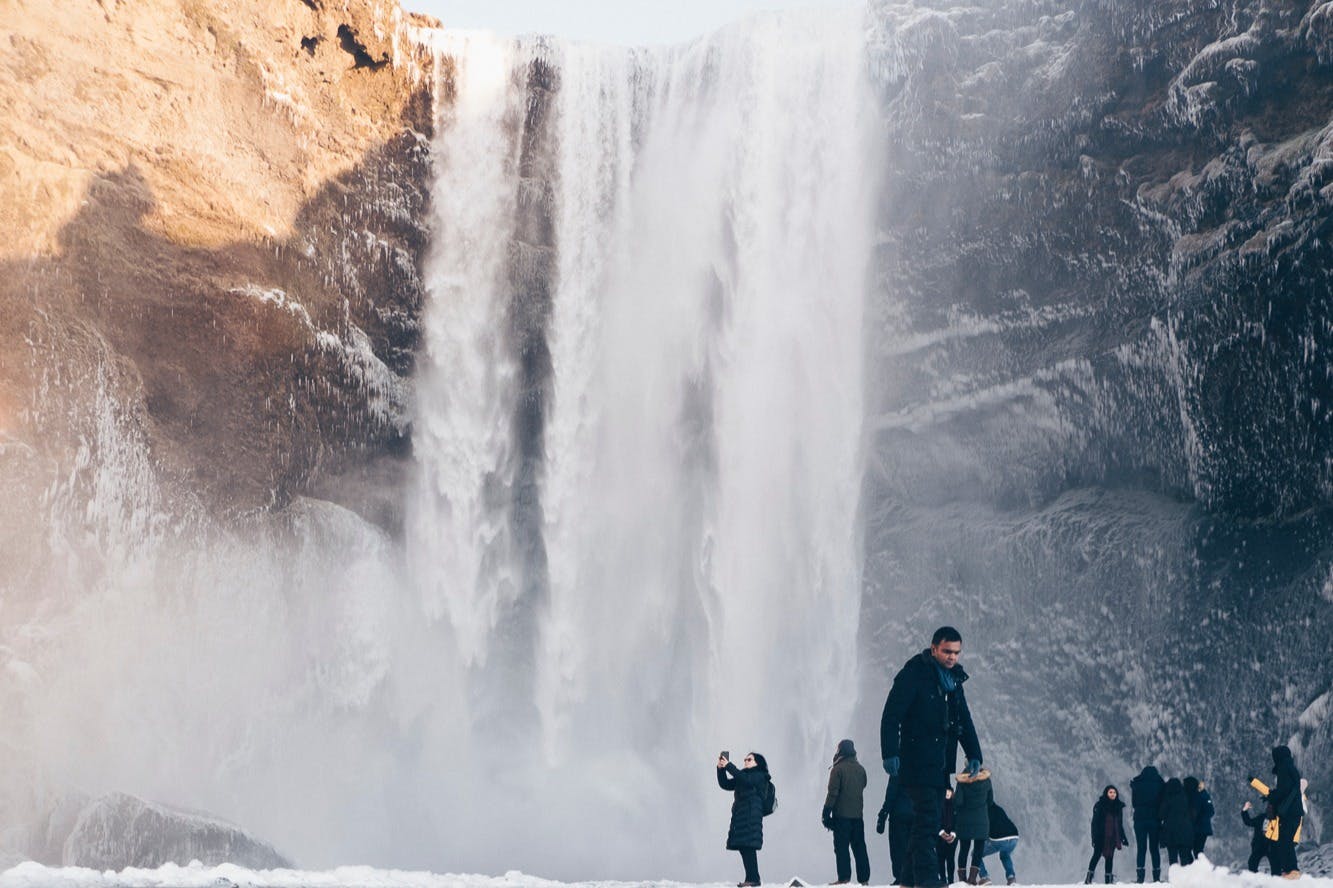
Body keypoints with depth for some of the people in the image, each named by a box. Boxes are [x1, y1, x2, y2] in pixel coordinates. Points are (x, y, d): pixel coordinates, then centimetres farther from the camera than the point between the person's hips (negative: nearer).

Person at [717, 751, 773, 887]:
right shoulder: (743, 776, 22)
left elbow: (746, 780, -18)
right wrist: (720, 768, 3)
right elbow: (725, 784, 18)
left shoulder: (759, 776, 1)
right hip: (740, 815, 8)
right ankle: (751, 879, 4)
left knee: (748, 846, -15)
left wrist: (728, 766, -19)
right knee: (743, 847, 3)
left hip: (751, 815, -8)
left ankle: (753, 879, -18)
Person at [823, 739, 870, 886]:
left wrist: (826, 813, -8)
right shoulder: (860, 769, 8)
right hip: (858, 814, 5)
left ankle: (844, 878, -11)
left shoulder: (837, 769, -9)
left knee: (841, 847, -4)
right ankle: (864, 878, 6)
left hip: (841, 814, -5)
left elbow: (832, 793, -11)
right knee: (859, 847, 8)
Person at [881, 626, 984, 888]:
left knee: (930, 819, 9)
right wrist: (890, 753, -22)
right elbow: (891, 716, -14)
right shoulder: (913, 674, -9)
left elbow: (964, 720, 22)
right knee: (927, 819, -14)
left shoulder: (953, 679, 15)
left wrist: (974, 755, 11)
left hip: (941, 764, 8)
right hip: (918, 762, -8)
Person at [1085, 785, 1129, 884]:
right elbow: (1095, 822, -6)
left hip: (1113, 837, 4)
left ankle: (1108, 879, 7)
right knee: (1097, 855, -7)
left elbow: (1120, 824, 20)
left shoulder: (1118, 806, 13)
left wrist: (1123, 838, 18)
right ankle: (1089, 878, -7)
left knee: (1110, 857, 4)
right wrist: (1095, 837, -14)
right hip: (1101, 836, -4)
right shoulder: (1100, 805, -3)